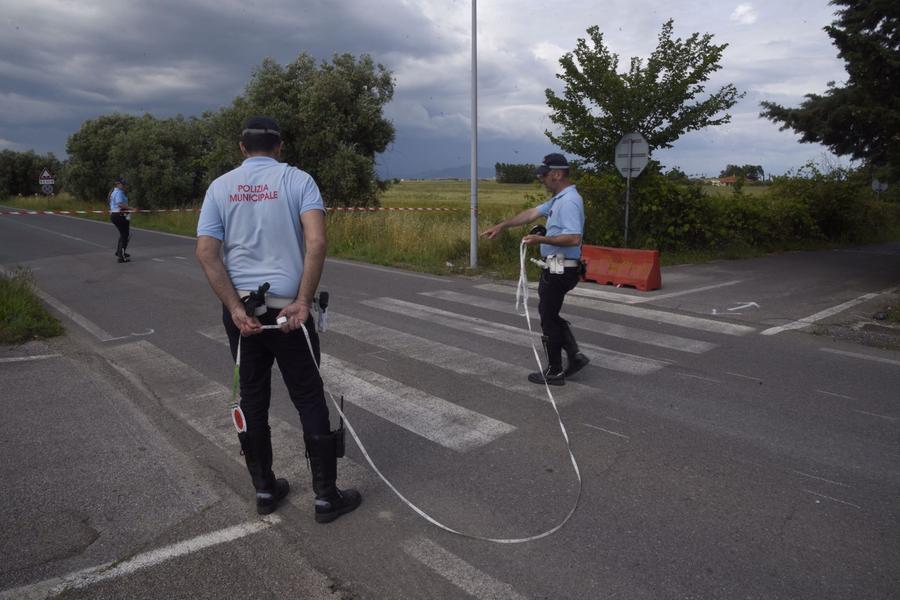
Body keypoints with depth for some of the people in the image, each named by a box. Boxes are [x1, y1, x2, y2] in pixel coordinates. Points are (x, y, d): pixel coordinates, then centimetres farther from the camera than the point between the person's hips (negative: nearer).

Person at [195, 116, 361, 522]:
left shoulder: (220, 187, 6)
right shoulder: (297, 180, -2)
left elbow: (206, 252, -5)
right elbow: (316, 241, -18)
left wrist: (235, 308, -9)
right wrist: (303, 302, -17)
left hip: (240, 309, 3)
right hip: (288, 308, -3)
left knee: (252, 399, 14)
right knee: (309, 400, 5)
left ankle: (264, 489, 25)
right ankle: (326, 496, 12)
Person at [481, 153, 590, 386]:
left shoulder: (569, 201, -19)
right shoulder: (558, 199, 13)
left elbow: (574, 238, -29)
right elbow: (531, 213, 20)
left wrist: (541, 239, -23)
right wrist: (501, 226, 21)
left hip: (560, 270, -10)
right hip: (555, 268, 10)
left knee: (549, 319, 1)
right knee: (548, 314, 19)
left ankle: (554, 372, 13)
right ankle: (574, 356, 19)